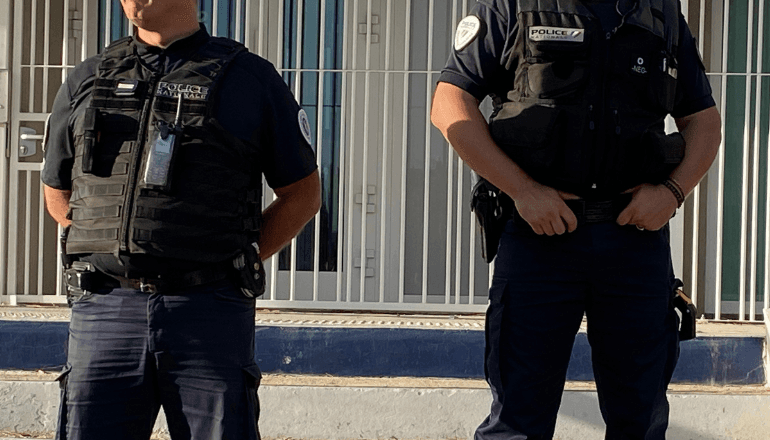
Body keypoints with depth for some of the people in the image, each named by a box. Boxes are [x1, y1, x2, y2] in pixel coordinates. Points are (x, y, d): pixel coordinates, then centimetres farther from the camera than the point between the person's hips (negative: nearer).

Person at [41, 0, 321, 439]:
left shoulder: (251, 79, 7)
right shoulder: (87, 81, 15)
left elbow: (303, 193, 13)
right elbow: (58, 192, 27)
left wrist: (237, 264, 5)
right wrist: (110, 246, 14)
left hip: (210, 317, -2)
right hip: (105, 308, 2)